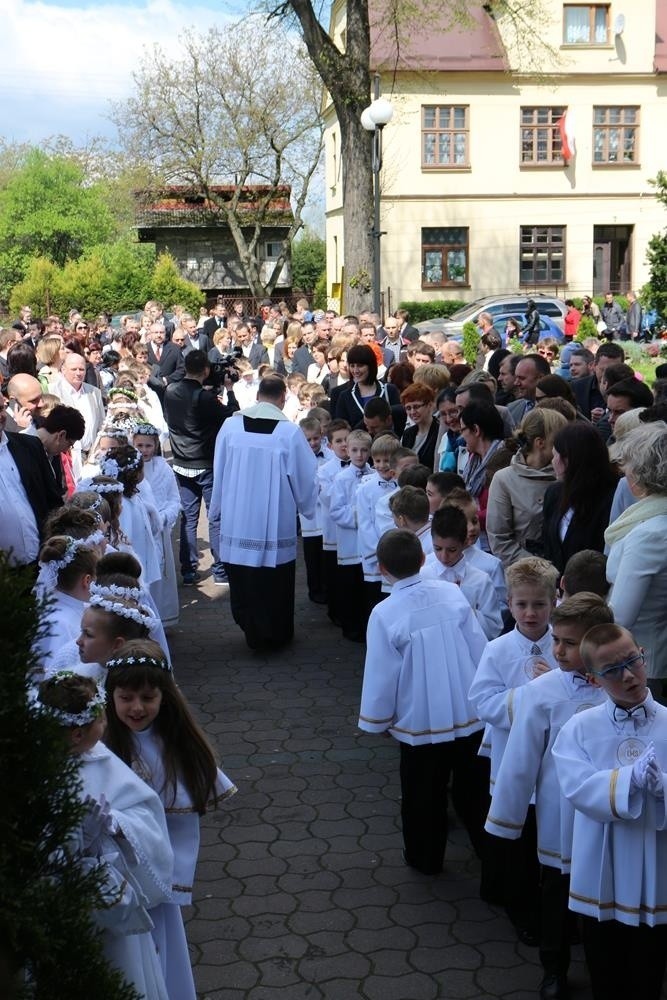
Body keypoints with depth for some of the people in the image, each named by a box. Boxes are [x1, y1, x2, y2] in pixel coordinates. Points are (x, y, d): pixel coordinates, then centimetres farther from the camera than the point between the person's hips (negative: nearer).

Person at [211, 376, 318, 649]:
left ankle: (252, 632, 24)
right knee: (275, 583, 13)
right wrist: (308, 508, 15)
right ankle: (275, 635, 25)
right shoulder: (289, 432, -13)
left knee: (243, 583, 14)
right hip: (276, 522, -2)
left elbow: (219, 473, 2)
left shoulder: (230, 426, -6)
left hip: (237, 521, 2)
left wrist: (216, 511, 14)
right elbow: (305, 477, -4)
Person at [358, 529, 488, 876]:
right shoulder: (452, 593, -9)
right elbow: (480, 649, -3)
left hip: (421, 720, -3)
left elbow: (380, 675, -11)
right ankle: (487, 845, 36)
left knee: (424, 795, 17)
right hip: (470, 713, 3)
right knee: (473, 788, 21)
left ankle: (425, 858, 31)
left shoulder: (385, 614, -18)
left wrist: (377, 721, 3)